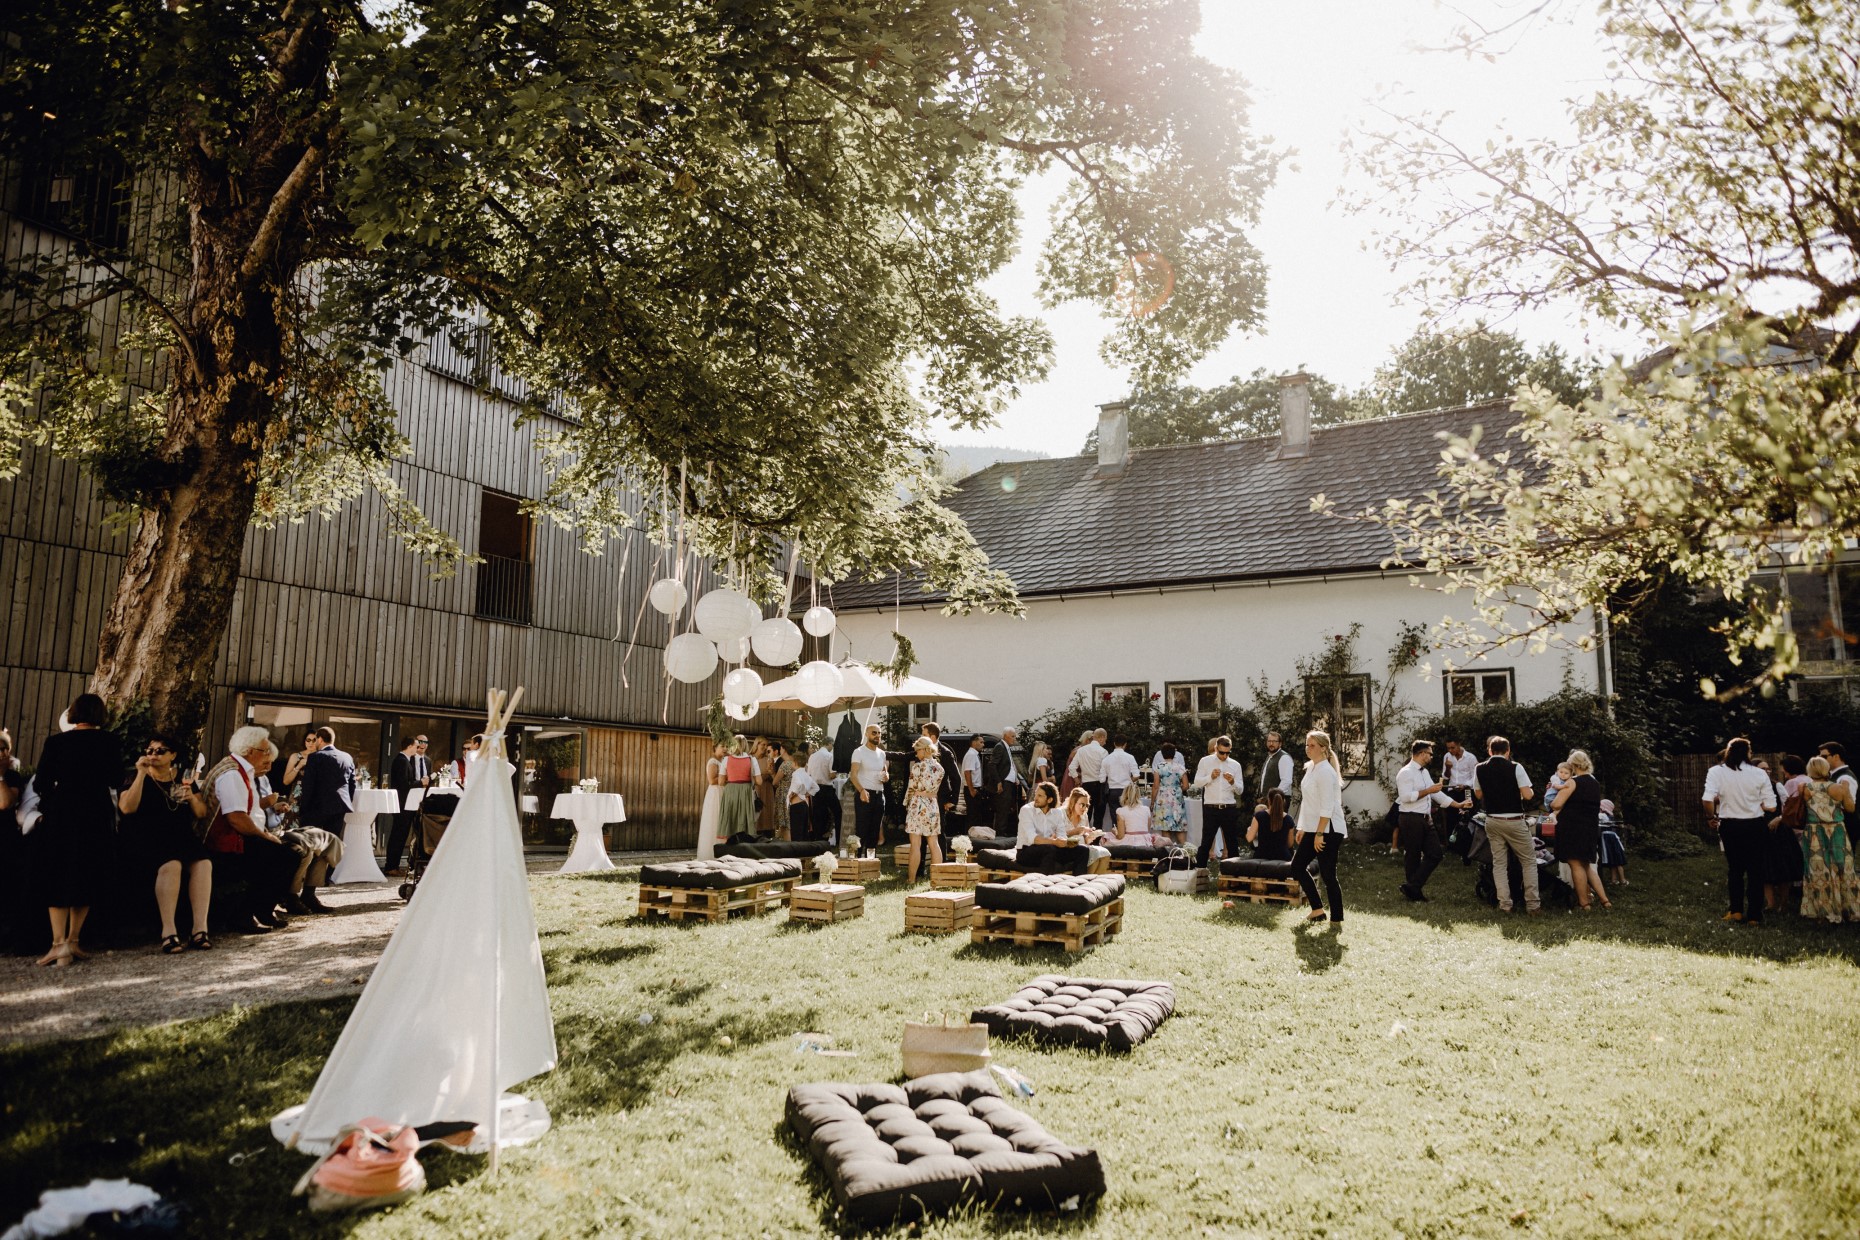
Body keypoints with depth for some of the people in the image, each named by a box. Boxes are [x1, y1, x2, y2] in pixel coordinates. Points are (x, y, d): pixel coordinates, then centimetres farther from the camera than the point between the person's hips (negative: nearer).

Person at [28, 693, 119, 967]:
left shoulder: (56, 741, -4)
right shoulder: (108, 742, 0)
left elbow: (40, 784, -4)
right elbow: (116, 780, 7)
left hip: (62, 814, -1)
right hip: (98, 816, 1)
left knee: (55, 877, 8)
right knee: (86, 879, 14)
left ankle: (59, 944, -2)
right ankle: (72, 941, 12)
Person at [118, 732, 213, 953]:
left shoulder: (183, 779, 18)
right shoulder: (136, 777, 9)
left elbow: (202, 813, 15)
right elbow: (127, 808, -10)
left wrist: (192, 798, -7)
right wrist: (141, 773, -12)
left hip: (181, 837, 3)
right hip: (146, 839, -3)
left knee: (203, 863, -29)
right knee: (171, 865, -36)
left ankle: (200, 929, -32)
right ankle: (168, 932, -36)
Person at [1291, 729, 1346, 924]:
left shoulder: (1325, 771, -16)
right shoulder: (1311, 768, 12)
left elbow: (1327, 807, -21)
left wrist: (1319, 834, -22)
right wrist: (1302, 828, 17)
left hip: (1327, 831, -10)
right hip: (1313, 829, 10)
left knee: (1328, 875, -3)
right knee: (1297, 866, 10)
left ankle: (1336, 919, 8)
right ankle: (1317, 910, 19)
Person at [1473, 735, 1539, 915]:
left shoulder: (1479, 769, 0)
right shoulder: (1515, 767, -11)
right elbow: (1527, 795, -14)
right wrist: (1522, 789, 7)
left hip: (1492, 821, 3)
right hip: (1514, 821, -3)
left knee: (1499, 863, 10)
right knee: (1529, 861, 8)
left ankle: (1504, 904, 8)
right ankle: (1533, 905, 6)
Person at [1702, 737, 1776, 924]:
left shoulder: (1716, 772, -9)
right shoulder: (1759, 774, -7)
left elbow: (1708, 800, -19)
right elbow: (1771, 807, -7)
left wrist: (1713, 816, -1)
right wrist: (1753, 801, 11)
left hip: (1729, 826, 0)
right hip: (1755, 826, 0)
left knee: (1734, 868, 18)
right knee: (1755, 870, 11)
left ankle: (1736, 911, 19)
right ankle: (1754, 915, 15)